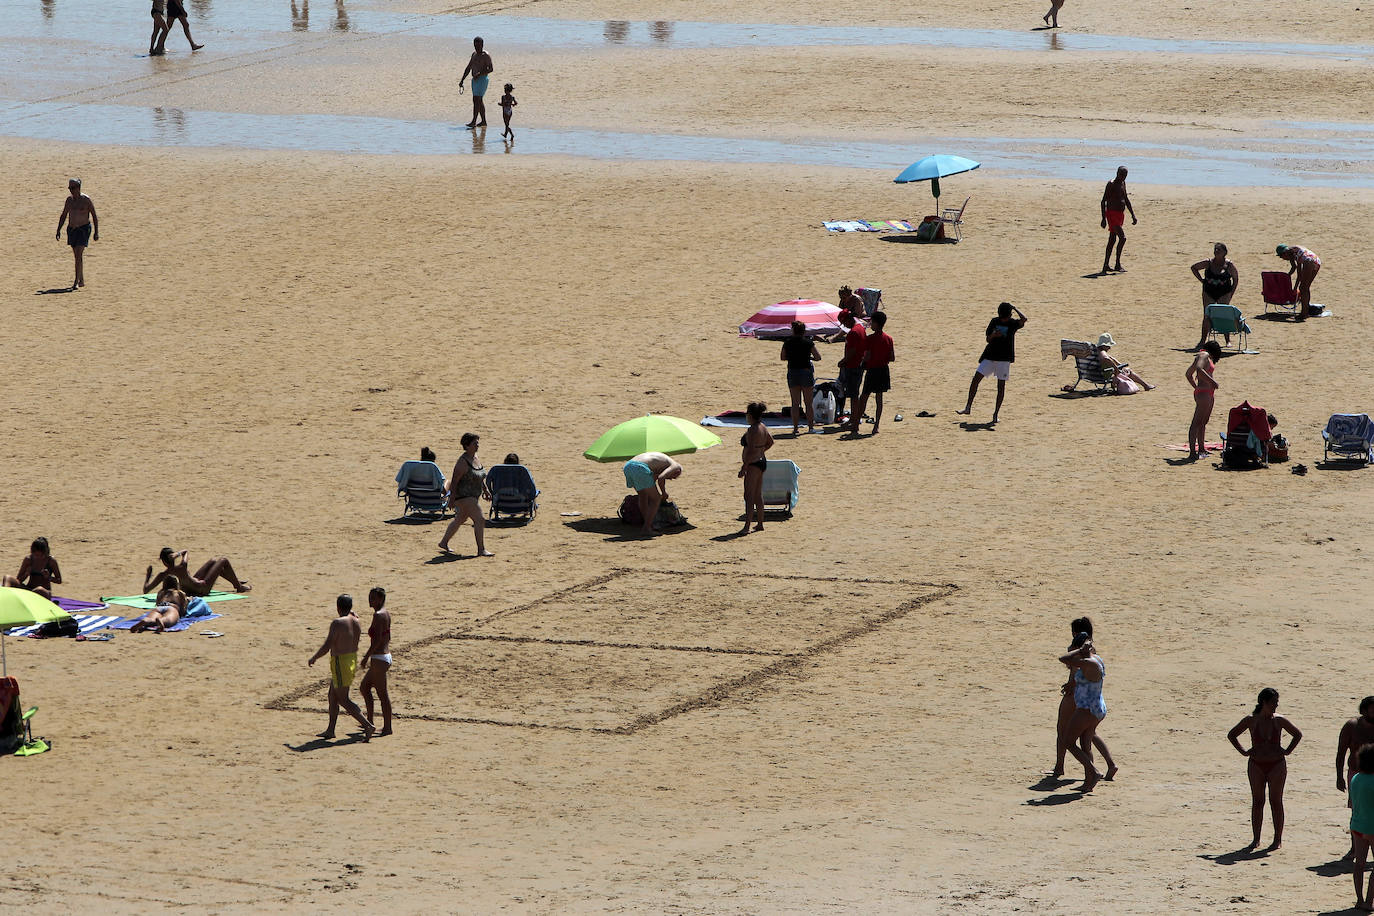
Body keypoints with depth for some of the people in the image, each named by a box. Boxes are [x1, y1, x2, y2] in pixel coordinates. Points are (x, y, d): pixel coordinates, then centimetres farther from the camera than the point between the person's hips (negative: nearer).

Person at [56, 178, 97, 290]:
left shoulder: (86, 200, -9)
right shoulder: (69, 200, 7)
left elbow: (94, 217, -5)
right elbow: (63, 216, 16)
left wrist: (96, 232, -8)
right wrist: (59, 230, 8)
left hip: (83, 229, -6)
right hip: (72, 230, 6)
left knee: (78, 255, -15)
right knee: (76, 256, 12)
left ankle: (76, 282, -18)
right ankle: (82, 281, 23)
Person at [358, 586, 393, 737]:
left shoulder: (378, 615, -18)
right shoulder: (386, 614, 11)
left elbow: (377, 639, -24)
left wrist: (366, 657, -18)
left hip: (379, 658, -10)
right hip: (386, 655, 10)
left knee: (383, 694, -3)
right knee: (364, 687, 20)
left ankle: (387, 727, 3)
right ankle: (370, 721, 25)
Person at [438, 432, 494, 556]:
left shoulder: (475, 456, 8)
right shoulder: (463, 462, -20)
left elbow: (480, 476, 22)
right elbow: (454, 481, -20)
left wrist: (485, 490, 17)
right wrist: (452, 499, -21)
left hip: (472, 496, 10)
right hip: (463, 495, -10)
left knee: (459, 520, 21)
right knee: (480, 520, -13)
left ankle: (443, 542, 35)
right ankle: (481, 550, -11)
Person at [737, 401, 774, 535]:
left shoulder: (752, 430, -21)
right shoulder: (763, 428, 7)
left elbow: (751, 451, -24)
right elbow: (770, 442, 23)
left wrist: (744, 468, -21)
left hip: (753, 464, -10)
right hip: (762, 461, 10)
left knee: (749, 496, -9)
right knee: (758, 495, 17)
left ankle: (746, 526, -13)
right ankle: (760, 523, 24)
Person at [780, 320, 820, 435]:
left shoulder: (787, 343, 0)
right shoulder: (808, 342, -7)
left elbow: (782, 358, 10)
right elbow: (818, 357, -6)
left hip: (792, 373, 2)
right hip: (806, 372, -2)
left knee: (795, 403, 7)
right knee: (809, 403, 8)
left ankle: (795, 428, 3)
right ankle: (811, 426, 10)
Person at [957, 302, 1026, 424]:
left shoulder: (1013, 323, -4)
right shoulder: (994, 321, 4)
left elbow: (1023, 319, -26)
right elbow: (988, 339, 6)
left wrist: (1014, 308, -14)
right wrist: (993, 335, -17)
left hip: (1004, 358, -3)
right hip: (990, 356, 3)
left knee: (1001, 385, -2)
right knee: (975, 379, -3)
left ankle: (996, 414, 5)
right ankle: (968, 408, 4)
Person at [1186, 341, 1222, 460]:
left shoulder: (1202, 356, 19)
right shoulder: (1204, 355, -8)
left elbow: (1188, 374, 26)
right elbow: (1199, 369, -27)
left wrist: (1196, 387, 24)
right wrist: (1212, 381, -22)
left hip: (1209, 394, 10)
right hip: (1204, 393, -10)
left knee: (1203, 422, 19)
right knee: (1196, 423, -11)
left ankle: (1201, 449, 29)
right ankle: (1192, 452, -14)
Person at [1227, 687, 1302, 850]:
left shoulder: (1279, 721, -2)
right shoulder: (1251, 721, -2)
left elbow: (1298, 735, 12)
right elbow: (1231, 735, 10)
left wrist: (1287, 751, 2)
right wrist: (1243, 752, 2)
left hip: (1277, 765, -1)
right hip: (1256, 765, 1)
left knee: (1276, 802, 1)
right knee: (1257, 802, 3)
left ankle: (1278, 839, 7)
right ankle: (1256, 839, 9)